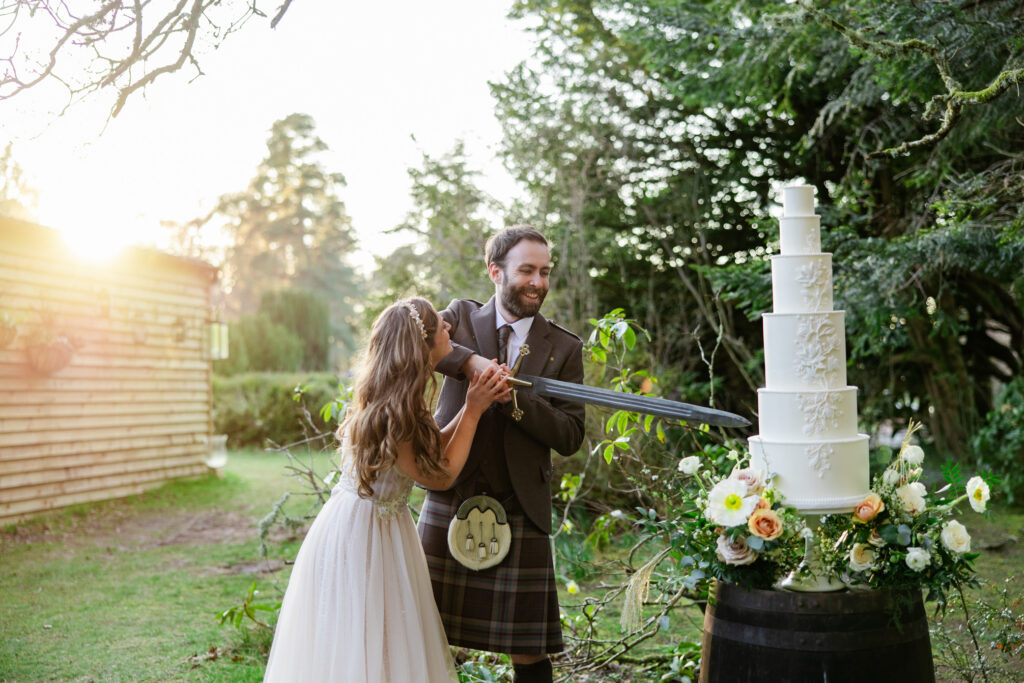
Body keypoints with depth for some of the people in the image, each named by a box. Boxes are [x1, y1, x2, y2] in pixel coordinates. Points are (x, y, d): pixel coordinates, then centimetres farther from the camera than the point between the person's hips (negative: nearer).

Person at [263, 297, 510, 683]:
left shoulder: (393, 402, -1)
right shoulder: (393, 415, -28)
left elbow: (431, 449, 6)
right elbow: (441, 475, -16)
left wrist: (475, 403, -3)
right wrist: (473, 411, -12)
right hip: (362, 533, -9)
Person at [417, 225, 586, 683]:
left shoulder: (564, 348, 6)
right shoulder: (462, 316, 6)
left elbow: (570, 437, 0)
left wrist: (516, 400, -15)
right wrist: (469, 361, -25)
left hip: (520, 509, 0)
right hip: (450, 501, 0)